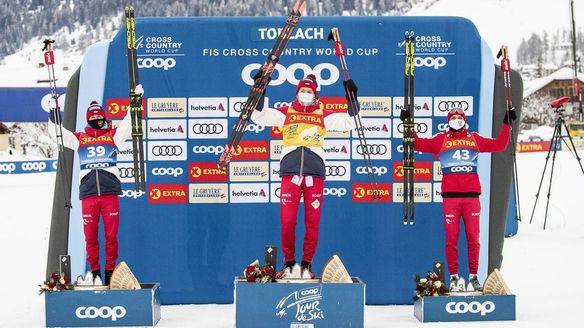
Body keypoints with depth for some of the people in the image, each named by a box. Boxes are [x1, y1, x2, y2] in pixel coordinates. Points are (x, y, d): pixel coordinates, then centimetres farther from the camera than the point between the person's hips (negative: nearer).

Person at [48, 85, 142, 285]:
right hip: (88, 194, 1)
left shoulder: (113, 135, 12)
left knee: (111, 236, 1)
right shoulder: (79, 138, 15)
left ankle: (110, 272, 13)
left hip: (110, 193, -1)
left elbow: (129, 123, 5)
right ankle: (95, 272, 17)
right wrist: (53, 113, 6)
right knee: (90, 236, 3)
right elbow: (56, 133, 14)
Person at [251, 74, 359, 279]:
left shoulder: (323, 115, 14)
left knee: (312, 223, 2)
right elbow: (258, 116, 8)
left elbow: (349, 122, 11)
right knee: (287, 222, -3)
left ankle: (307, 264, 15)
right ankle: (289, 263, 13)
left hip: (315, 174, 1)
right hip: (290, 173, 0)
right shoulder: (285, 113, 14)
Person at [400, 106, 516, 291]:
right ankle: (454, 277, 7)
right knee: (451, 238, -2)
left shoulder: (475, 139, 17)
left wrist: (506, 124, 17)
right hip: (450, 196, -1)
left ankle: (473, 276, 10)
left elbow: (498, 145, 19)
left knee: (473, 237, 2)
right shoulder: (441, 139, 12)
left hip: (471, 195, 1)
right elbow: (418, 144, 6)